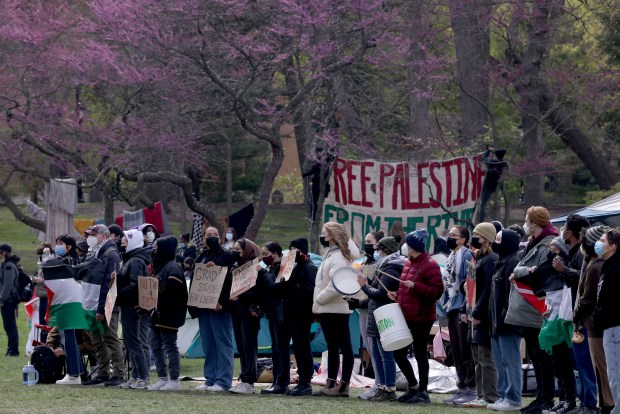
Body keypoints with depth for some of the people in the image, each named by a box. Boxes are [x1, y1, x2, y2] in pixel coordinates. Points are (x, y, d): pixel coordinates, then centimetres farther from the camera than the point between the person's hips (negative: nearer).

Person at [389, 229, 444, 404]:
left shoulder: (430, 265, -13)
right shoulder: (409, 262, 13)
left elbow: (437, 291, -20)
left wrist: (415, 286, -26)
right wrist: (397, 295, 10)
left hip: (422, 318, -9)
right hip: (406, 317, 9)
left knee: (420, 354, -1)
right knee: (398, 353, 9)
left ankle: (423, 392, 9)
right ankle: (413, 386, 24)